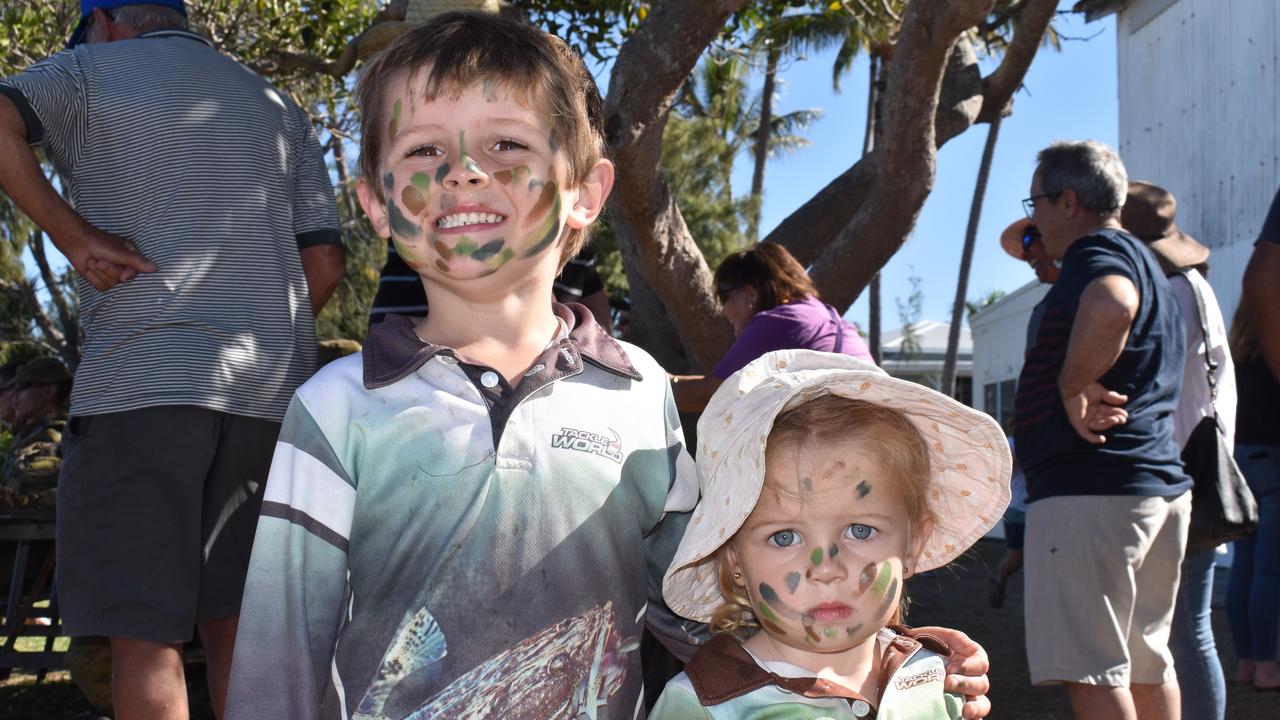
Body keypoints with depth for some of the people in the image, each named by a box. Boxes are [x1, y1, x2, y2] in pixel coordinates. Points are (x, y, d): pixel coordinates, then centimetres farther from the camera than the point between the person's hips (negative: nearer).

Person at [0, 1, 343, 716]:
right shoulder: (282, 108, 20)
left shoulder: (92, 68, 8)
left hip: (140, 380, -5)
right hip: (270, 394, 5)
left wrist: (73, 234, -8)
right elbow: (324, 263, 14)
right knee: (235, 621, 11)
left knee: (144, 635, -3)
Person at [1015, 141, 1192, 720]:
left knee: (1089, 669, -8)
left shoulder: (1097, 251, -11)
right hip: (1160, 482, 11)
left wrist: (1073, 387, -24)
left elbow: (1111, 306, -35)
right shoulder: (1145, 263, 23)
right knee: (1147, 660, 16)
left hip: (1091, 489, -11)